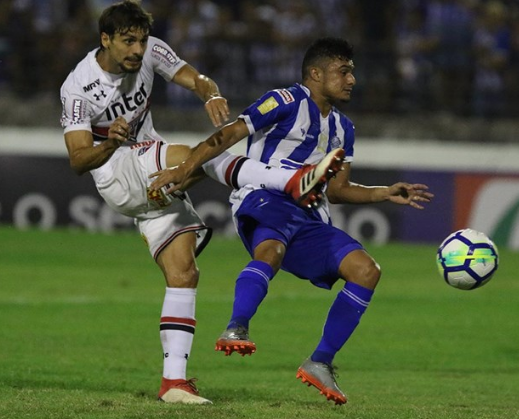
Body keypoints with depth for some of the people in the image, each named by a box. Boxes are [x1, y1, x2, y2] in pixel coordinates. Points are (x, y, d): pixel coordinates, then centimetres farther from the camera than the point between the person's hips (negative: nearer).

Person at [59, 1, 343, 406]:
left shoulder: (150, 51, 0)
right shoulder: (79, 87, -14)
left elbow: (194, 78, -7)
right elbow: (78, 160, -17)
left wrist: (212, 95, -31)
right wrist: (110, 144, -39)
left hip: (157, 185, 6)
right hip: (115, 176, -6)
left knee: (183, 273, -6)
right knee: (186, 155, -32)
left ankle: (174, 380, -7)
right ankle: (293, 183, -41)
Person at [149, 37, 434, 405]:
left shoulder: (342, 129, 24)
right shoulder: (288, 102, 0)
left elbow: (337, 190, 27)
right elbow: (229, 134, -8)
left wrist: (386, 194, 15)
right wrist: (185, 169, -20)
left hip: (309, 219, 7)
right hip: (265, 201, -7)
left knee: (366, 270, -10)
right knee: (271, 251, -41)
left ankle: (320, 363, -8)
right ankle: (235, 331, -50)